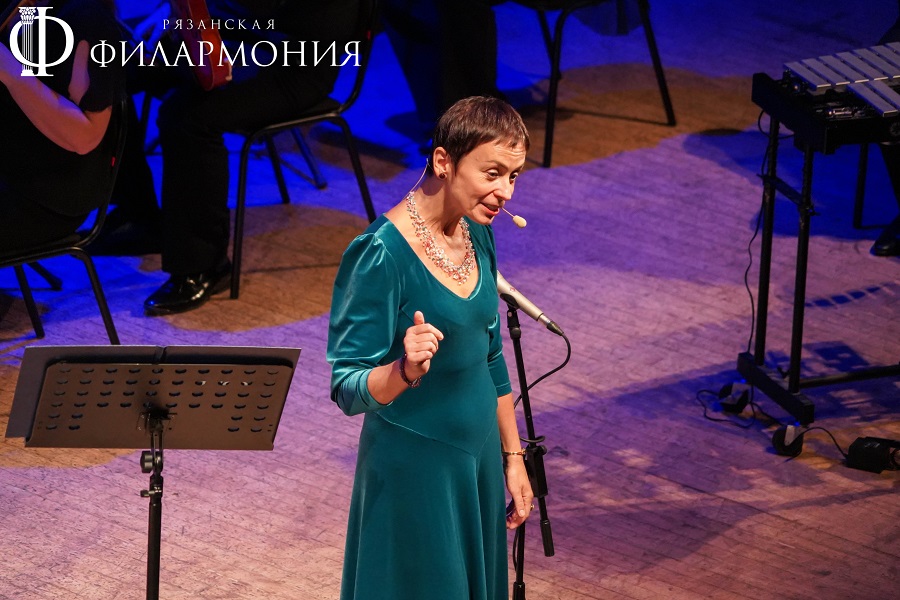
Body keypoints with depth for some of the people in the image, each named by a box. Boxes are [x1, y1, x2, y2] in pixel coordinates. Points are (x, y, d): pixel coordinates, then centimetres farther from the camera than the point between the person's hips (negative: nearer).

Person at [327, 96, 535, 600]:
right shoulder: (384, 253, -22)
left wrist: (513, 455, 15)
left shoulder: (477, 235, 1)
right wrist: (405, 371, -40)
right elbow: (348, 389, -21)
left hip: (478, 462, 7)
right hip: (414, 470, -7)